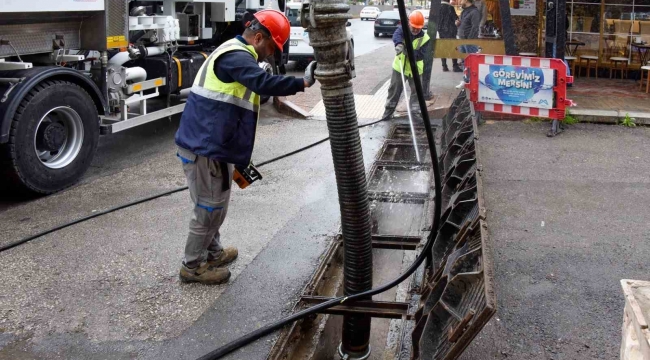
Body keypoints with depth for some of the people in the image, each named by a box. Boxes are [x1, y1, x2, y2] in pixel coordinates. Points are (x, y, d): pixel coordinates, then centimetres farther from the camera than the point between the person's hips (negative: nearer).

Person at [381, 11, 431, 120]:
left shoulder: (424, 38, -13)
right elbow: (396, 35, -35)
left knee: (416, 91, 6)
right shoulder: (403, 30, -11)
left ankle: (416, 111, 17)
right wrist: (399, 44, -58)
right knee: (394, 89, 10)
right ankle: (389, 109, 23)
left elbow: (421, 55, -21)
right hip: (399, 66, 1)